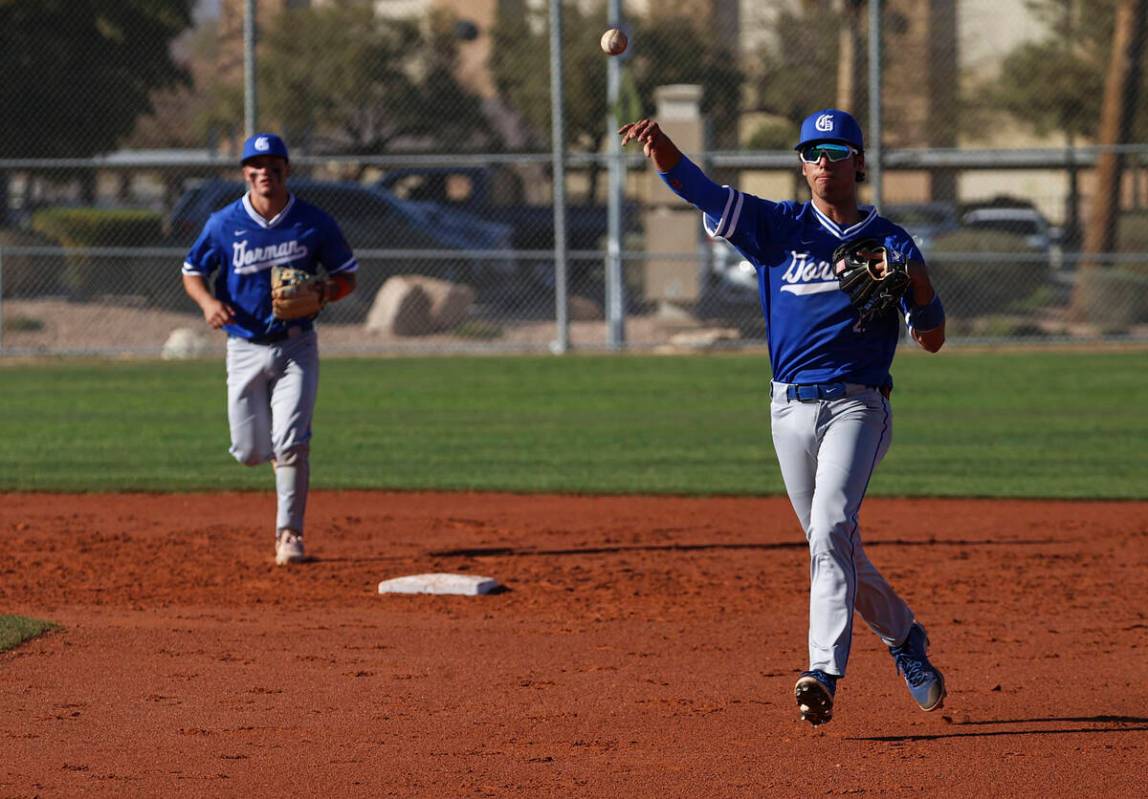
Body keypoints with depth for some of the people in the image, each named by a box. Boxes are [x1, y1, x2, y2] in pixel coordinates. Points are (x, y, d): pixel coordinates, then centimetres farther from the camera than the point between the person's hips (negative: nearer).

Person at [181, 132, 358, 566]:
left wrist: (328, 290, -18)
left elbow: (347, 275, 5)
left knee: (290, 442, -16)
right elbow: (192, 272, 7)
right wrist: (207, 301, -15)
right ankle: (287, 455, 41)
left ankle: (290, 533, -8)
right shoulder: (224, 224, -5)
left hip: (296, 347, -2)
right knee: (250, 452, 4)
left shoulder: (314, 223, -5)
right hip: (245, 348, 2)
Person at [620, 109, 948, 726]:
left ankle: (824, 672, -31)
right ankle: (902, 637, 34)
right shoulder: (781, 227, 6)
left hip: (856, 405, -3)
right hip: (791, 408, 3)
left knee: (831, 528, -23)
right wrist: (663, 150, -31)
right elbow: (702, 192, -10)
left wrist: (916, 279, -19)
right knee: (836, 549, 10)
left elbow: (931, 338, 0)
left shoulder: (888, 241, 4)